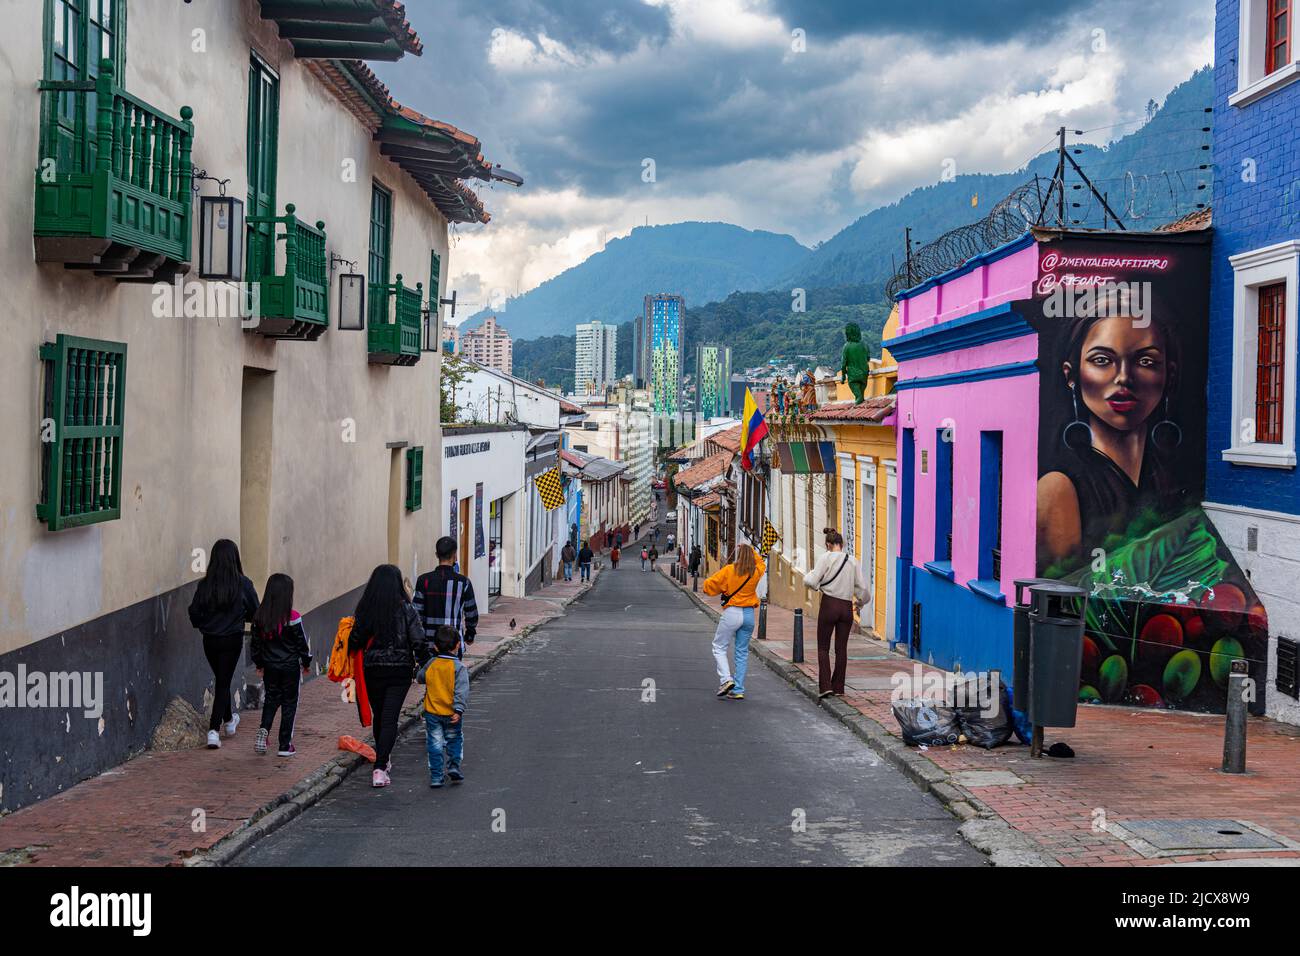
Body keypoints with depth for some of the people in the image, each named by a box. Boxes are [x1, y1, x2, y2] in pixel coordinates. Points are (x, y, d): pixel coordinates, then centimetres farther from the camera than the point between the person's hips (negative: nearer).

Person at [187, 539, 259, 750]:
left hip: (210, 640, 3)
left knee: (221, 680, 22)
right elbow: (255, 613, -5)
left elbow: (194, 613, -5)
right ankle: (213, 730, -8)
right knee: (223, 683, 4)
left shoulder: (205, 585, -9)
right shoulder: (243, 584, -13)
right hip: (232, 639, -3)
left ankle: (229, 720, 42)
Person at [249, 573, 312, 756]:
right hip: (290, 666, -3)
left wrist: (259, 664, 21)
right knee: (289, 703, 7)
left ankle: (264, 729, -4)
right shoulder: (293, 618, -16)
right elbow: (302, 643, -8)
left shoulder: (259, 617, -3)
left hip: (269, 666, 3)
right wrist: (306, 663, 7)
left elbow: (255, 643, 6)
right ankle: (285, 746, 9)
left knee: (271, 699, 20)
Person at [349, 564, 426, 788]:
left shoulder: (364, 610, -5)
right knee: (389, 719, -1)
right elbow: (419, 641, -9)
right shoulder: (406, 609, -9)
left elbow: (355, 642, -3)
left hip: (372, 670, 2)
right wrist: (425, 666, 3)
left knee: (379, 716, 20)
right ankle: (380, 768, -12)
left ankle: (383, 759, 37)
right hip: (400, 670, -2)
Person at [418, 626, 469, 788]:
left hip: (432, 713, 2)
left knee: (435, 744, 8)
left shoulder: (430, 664, -3)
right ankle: (454, 766, 6)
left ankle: (436, 776, 7)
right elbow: (462, 691, -19)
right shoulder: (459, 667, -12)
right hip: (451, 714, -2)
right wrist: (459, 710, -20)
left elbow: (421, 678, 16)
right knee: (454, 740, 20)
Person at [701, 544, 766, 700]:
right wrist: (749, 551, 23)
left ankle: (726, 679, -12)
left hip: (731, 613, -4)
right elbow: (760, 562, 27)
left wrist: (704, 586, 18)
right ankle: (738, 690, 9)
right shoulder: (756, 572, 2)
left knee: (719, 647, 7)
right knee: (742, 652, 9)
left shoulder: (729, 570, -9)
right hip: (749, 614, 4)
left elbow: (710, 585, -3)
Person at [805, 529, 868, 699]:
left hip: (829, 604, -4)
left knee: (823, 648, 6)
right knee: (841, 648, 11)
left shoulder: (826, 558, -7)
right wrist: (861, 601, 26)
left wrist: (808, 574, 10)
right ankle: (838, 687, 13)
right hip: (847, 607, 4)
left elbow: (812, 581, -12)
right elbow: (861, 587, 7)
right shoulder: (852, 560, 5)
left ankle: (825, 686, -5)